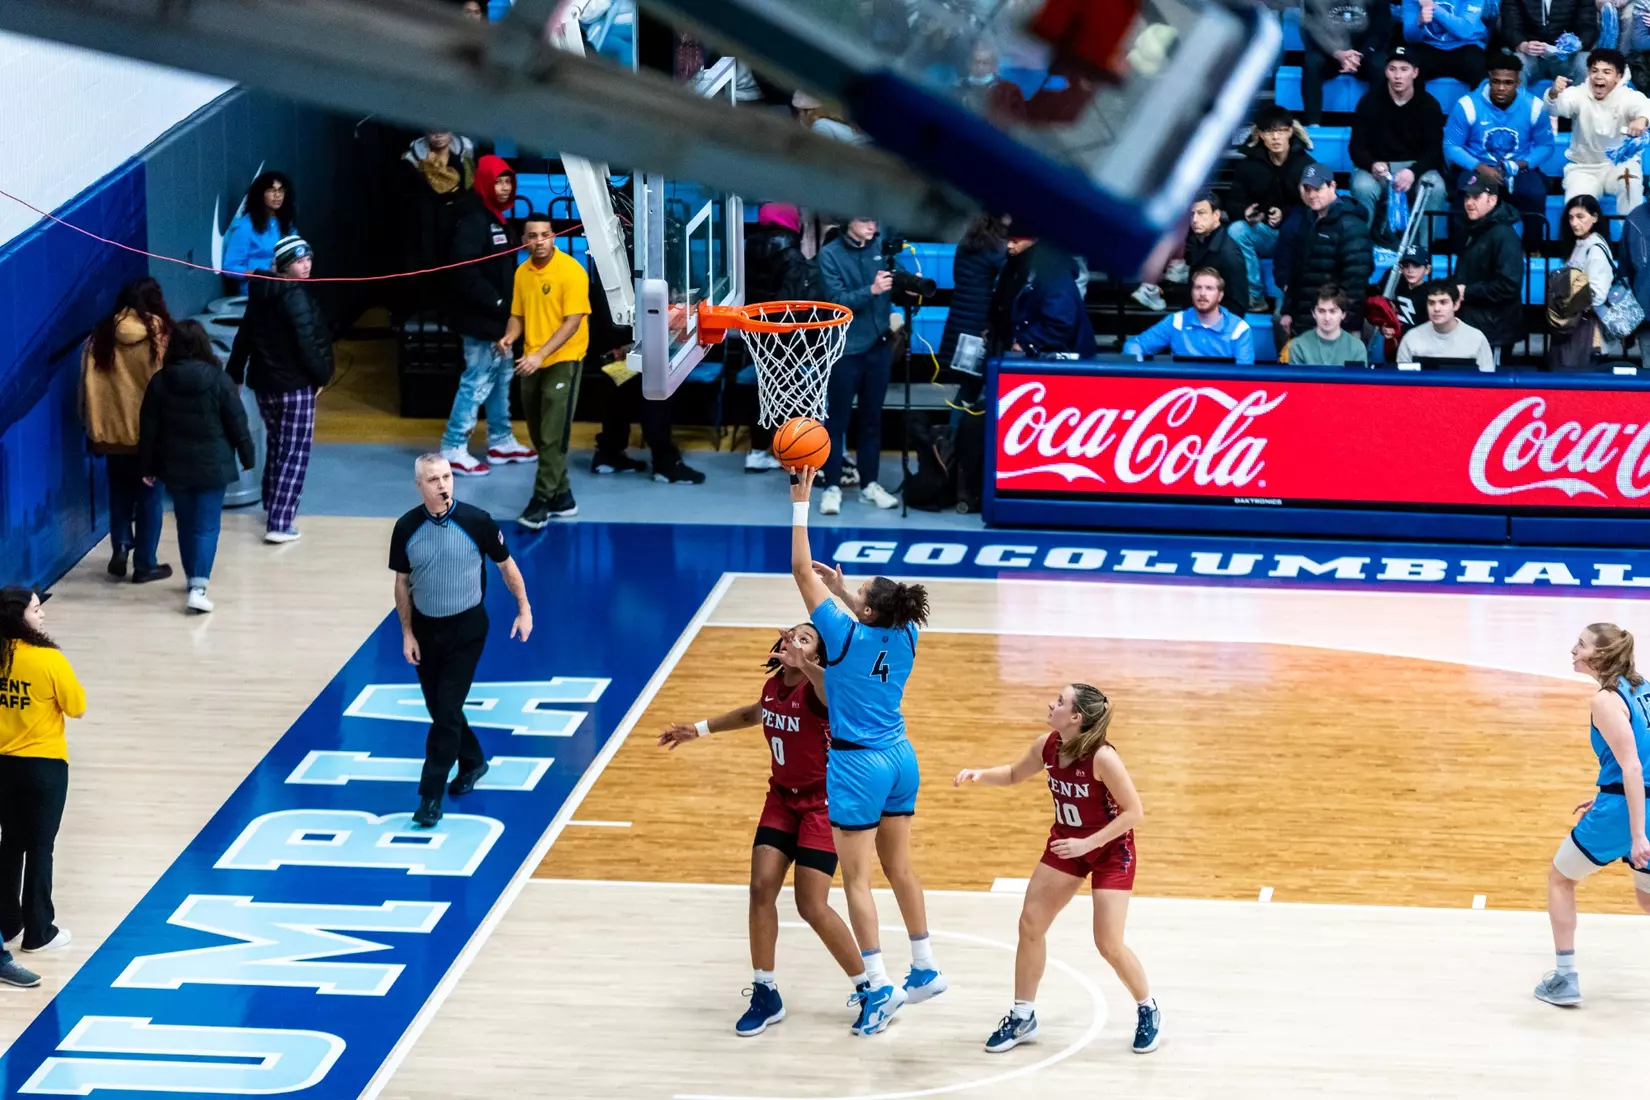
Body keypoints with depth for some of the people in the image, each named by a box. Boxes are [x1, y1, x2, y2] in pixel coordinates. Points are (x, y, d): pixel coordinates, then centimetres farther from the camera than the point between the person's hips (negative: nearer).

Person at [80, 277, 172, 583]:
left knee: (120, 492, 21)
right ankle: (145, 564, 10)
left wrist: (91, 426, 12)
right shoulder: (160, 336, -10)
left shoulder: (100, 336, 0)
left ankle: (121, 545, 5)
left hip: (110, 429, 3)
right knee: (149, 496, 9)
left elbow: (87, 384, 3)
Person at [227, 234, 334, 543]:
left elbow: (244, 337, 12)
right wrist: (322, 375, -10)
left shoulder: (261, 294, 8)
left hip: (264, 382, 8)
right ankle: (280, 524, -11)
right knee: (295, 453, -4)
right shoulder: (296, 296, -17)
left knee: (277, 444, 26)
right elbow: (306, 343, -23)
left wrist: (235, 375, 19)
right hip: (295, 385, -8)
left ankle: (273, 505, 40)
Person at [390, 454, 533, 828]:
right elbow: (402, 583, 4)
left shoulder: (476, 521, -14)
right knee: (438, 709, 14)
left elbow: (506, 564, 0)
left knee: (447, 711, -9)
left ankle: (431, 796, -4)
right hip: (425, 629, 3)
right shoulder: (406, 528, -7)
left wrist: (524, 609, 1)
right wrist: (407, 634, 2)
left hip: (466, 630, -3)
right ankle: (472, 762, 40)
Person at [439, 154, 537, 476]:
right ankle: (453, 449, -4)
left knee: (502, 375, 18)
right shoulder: (473, 219, -19)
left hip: (497, 316, 11)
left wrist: (508, 303, 10)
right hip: (480, 317, -10)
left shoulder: (498, 217, 13)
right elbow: (465, 271, -27)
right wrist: (496, 302, -23)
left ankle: (501, 442, 30)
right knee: (478, 380, -9)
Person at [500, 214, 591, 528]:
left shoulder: (571, 271, -14)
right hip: (532, 363, 7)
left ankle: (542, 501, -7)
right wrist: (510, 337, -10)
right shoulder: (522, 272, 6)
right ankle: (561, 497, 21)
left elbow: (573, 320, -18)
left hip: (563, 360, -7)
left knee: (553, 436, -9)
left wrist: (541, 354, -26)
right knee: (539, 436, 11)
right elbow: (518, 315, 13)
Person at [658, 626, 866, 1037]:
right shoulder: (774, 686, -1)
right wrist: (700, 729, 30)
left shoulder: (815, 691, -23)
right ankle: (765, 995, 8)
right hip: (782, 798, 6)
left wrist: (805, 666, -69)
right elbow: (756, 713, 24)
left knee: (812, 907, -10)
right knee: (762, 887, -5)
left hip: (821, 803, -6)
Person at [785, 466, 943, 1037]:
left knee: (856, 878, -1)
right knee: (899, 866, 18)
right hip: (900, 757, 7)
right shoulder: (903, 636, -3)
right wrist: (843, 588, 17)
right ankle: (925, 969, 26)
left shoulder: (846, 637, -19)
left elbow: (802, 573, -15)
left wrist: (800, 505, -12)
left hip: (858, 765, -7)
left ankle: (877, 985, -3)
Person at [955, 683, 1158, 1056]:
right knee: (1030, 924, 2)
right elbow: (1014, 774, 11)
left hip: (1110, 849, -7)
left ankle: (1148, 1012, 18)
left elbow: (1134, 812, -24)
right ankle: (1023, 1017, 16)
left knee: (1108, 943, -8)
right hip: (1067, 844, 7)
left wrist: (1088, 843, -27)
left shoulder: (1102, 758, -30)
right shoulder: (1048, 746, -10)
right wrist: (979, 775, -9)